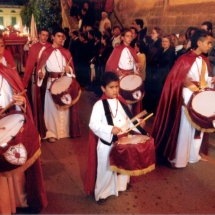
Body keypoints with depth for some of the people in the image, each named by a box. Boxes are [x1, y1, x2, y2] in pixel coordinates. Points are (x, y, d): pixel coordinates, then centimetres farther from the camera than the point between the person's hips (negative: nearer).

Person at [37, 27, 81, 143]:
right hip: (51, 83, -3)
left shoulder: (66, 52, 8)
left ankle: (64, 131, 23)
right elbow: (41, 68, -2)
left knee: (65, 107, 9)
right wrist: (41, 74, -22)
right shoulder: (46, 52, -1)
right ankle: (51, 133, 11)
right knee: (52, 107, 1)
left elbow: (71, 69, 9)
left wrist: (68, 70, -13)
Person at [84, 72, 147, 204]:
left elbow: (127, 119, 9)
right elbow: (93, 124, -25)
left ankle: (122, 184, 50)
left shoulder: (121, 102, 2)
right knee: (105, 169, 6)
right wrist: (110, 129, -34)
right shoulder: (99, 105, -17)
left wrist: (138, 124, -8)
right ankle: (101, 193, 25)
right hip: (106, 143, -6)